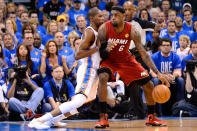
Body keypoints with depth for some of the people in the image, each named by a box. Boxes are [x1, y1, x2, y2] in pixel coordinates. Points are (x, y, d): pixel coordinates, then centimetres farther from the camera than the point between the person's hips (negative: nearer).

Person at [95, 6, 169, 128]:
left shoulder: (131, 30, -21)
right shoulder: (104, 28, -24)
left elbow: (143, 53, -18)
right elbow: (102, 54, -17)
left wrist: (158, 73, -25)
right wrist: (107, 49, -43)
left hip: (126, 59, 2)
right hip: (109, 59, -2)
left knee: (149, 85, -3)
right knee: (103, 78, -34)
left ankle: (151, 117, 20)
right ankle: (103, 118, -28)